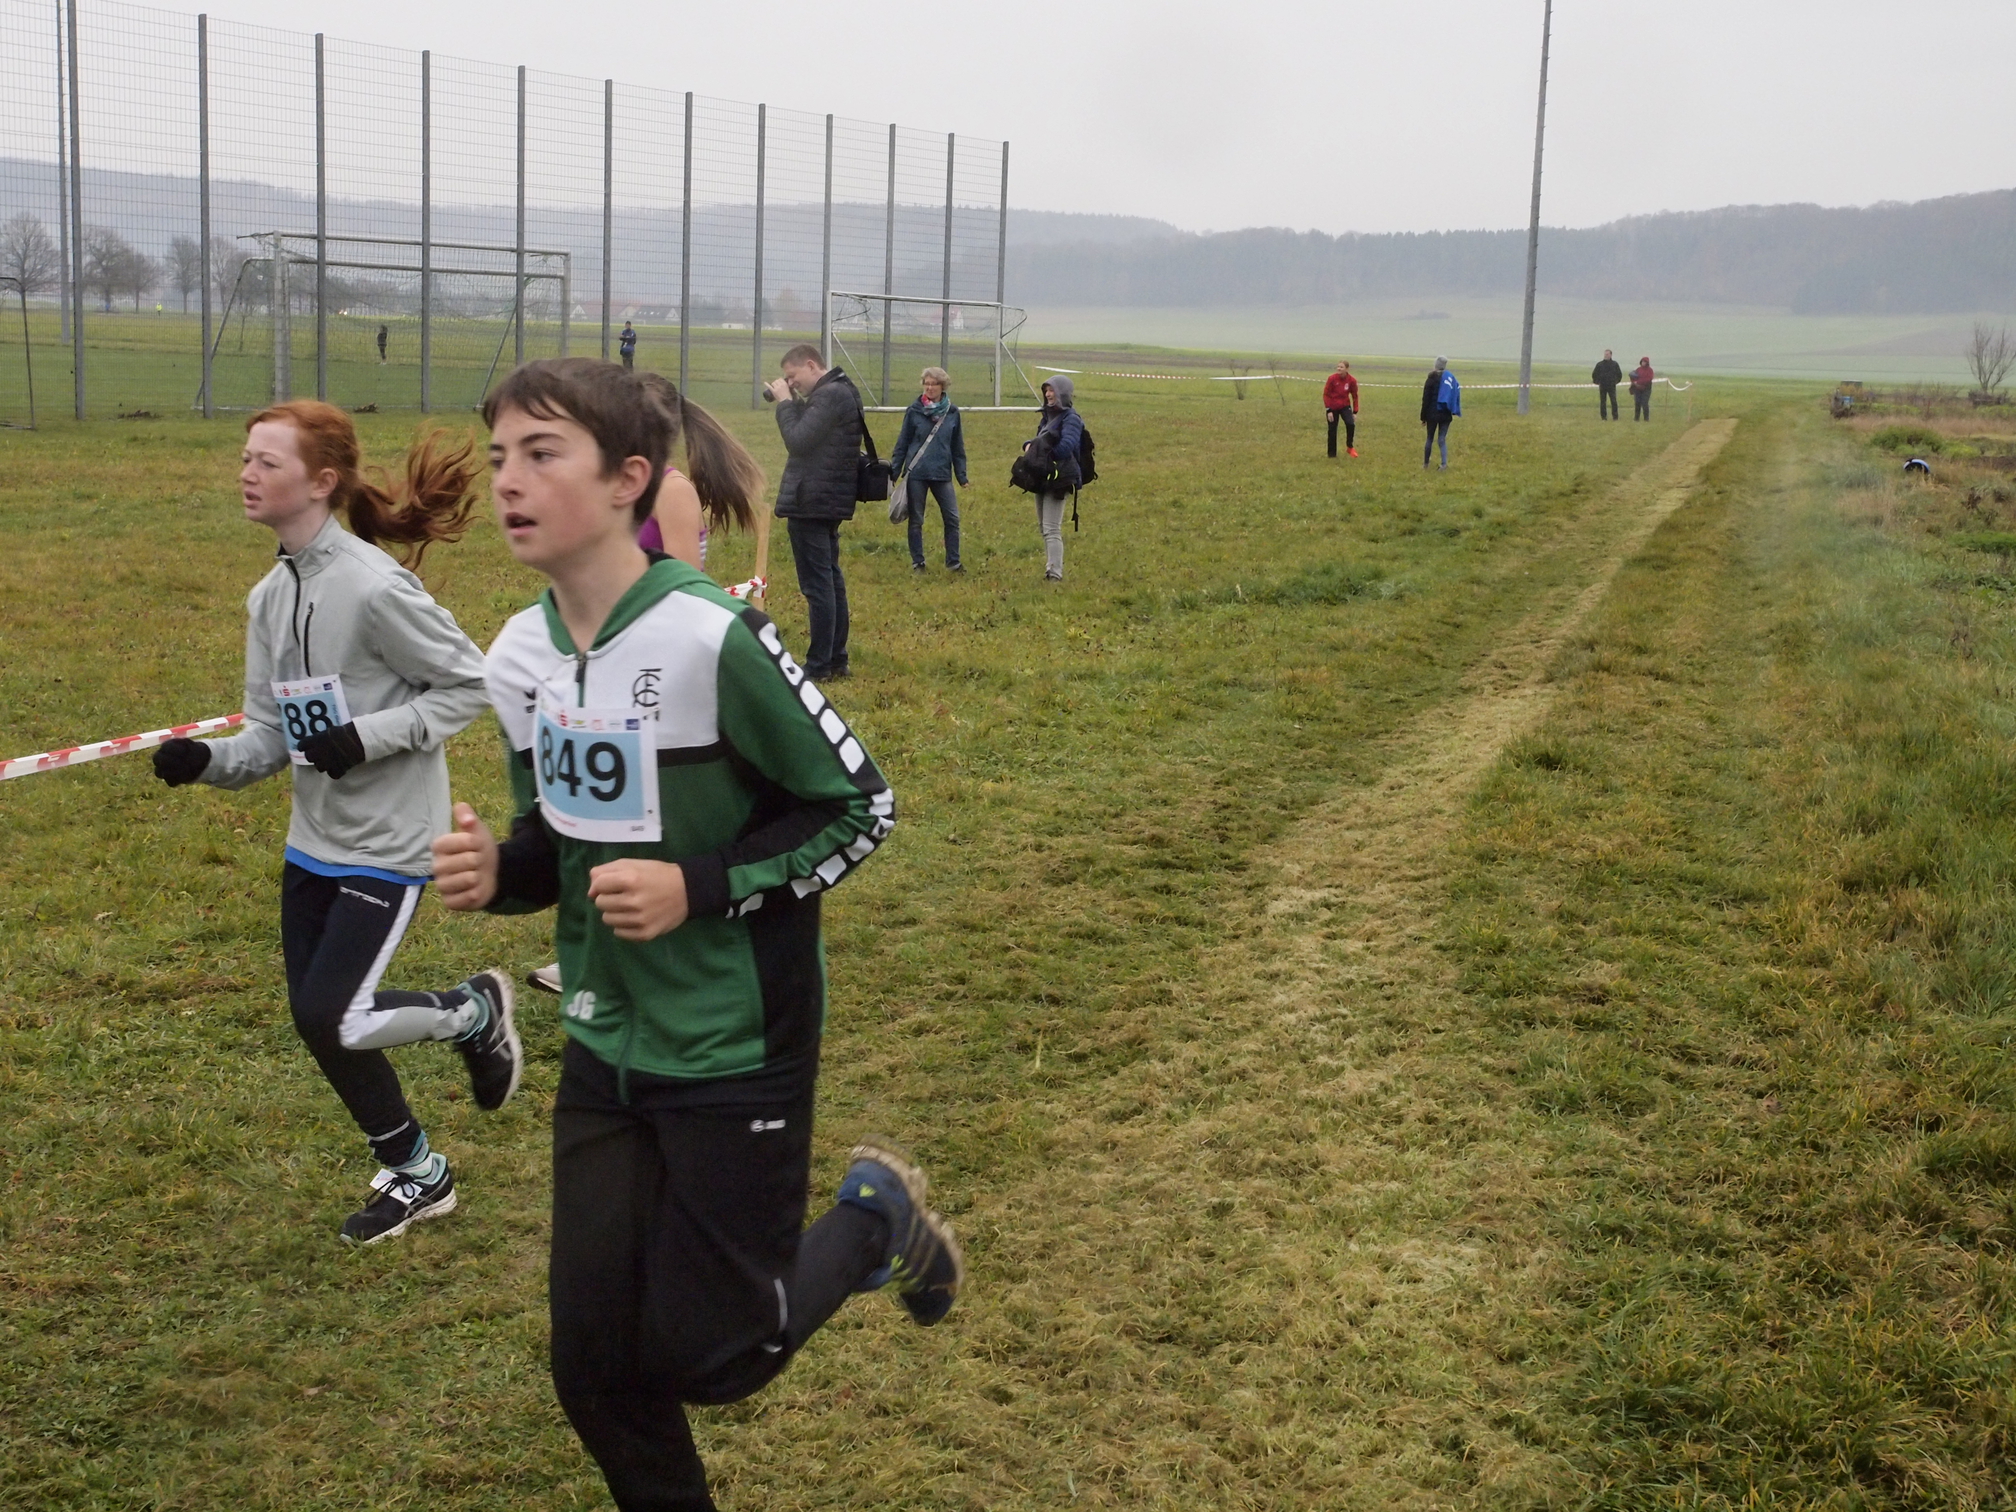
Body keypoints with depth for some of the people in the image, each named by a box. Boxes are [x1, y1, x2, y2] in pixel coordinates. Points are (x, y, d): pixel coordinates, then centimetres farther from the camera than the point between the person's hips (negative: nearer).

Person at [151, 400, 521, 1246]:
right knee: (318, 1021, 11)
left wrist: (367, 738, -21)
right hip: (314, 841, 8)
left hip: (388, 844, -8)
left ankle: (473, 1012, 20)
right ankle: (415, 1176, 31)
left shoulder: (373, 585, -20)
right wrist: (206, 760, -13)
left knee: (331, 1018, -10)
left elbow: (468, 685, -13)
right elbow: (271, 735, 6)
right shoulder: (271, 595, 4)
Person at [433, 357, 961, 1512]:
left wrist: (701, 888, -23)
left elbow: (861, 807, -14)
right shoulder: (519, 658, -2)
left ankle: (876, 1217, 30)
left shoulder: (714, 640, -23)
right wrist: (496, 873, -10)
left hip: (737, 1048, -6)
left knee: (704, 1357, 5)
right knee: (594, 1360, 9)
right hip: (606, 1048, 6)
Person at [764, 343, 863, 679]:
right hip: (829, 503, 11)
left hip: (810, 504, -11)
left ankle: (819, 667, -4)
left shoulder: (829, 395, -17)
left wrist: (785, 402, -11)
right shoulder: (842, 391, 16)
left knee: (817, 585, -7)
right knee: (831, 581, 15)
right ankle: (836, 660, 22)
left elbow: (797, 440, -22)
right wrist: (792, 402, 3)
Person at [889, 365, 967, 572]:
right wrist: (894, 470, 2)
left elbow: (957, 447, 11)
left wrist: (962, 475, 9)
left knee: (952, 518, -1)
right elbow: (902, 443, 4)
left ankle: (953, 562, 10)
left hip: (942, 474, 2)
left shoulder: (952, 412, 4)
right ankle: (917, 563, 15)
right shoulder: (914, 411, -1)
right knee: (916, 520, 5)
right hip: (916, 474, -2)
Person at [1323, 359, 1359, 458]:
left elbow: (1355, 396, 2)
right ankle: (1332, 454, 16)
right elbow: (1326, 394, -8)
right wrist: (1328, 410, -13)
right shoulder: (1332, 378, -13)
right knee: (1332, 430, 2)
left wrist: (1355, 412, 1)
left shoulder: (1352, 381, -9)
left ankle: (1350, 447, 1)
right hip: (1332, 407, -1)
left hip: (1345, 406, 1)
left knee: (1351, 424, -21)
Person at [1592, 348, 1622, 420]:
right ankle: (1603, 416, 9)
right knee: (1602, 402, 3)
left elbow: (1619, 374, 15)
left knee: (1613, 401, -8)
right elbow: (1594, 374, 13)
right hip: (1602, 387, 1)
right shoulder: (1599, 364, 3)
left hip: (1612, 386, -1)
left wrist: (1616, 381, 13)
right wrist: (1597, 381, 10)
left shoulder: (1614, 364, 3)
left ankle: (1615, 416, -5)